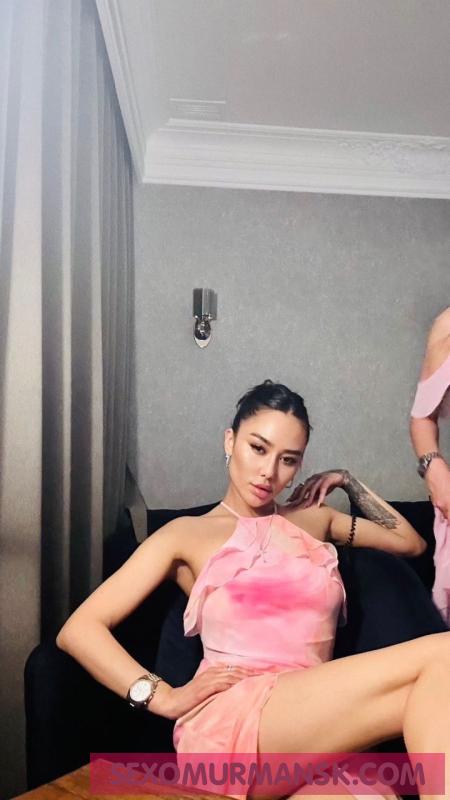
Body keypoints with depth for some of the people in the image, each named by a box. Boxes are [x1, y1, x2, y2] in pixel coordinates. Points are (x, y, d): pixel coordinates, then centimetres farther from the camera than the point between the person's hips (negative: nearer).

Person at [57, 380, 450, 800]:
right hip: (230, 723, -3)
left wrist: (347, 481, 26)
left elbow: (410, 542, 34)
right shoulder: (186, 534, 9)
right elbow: (78, 630, 4)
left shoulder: (314, 518, 22)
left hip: (317, 726, 4)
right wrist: (166, 698, -8)